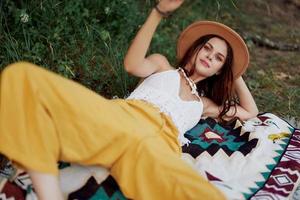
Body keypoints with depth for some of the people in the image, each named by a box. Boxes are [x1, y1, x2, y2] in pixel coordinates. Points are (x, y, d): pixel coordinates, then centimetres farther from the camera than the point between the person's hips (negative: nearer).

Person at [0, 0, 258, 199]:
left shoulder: (203, 103, 38)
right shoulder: (163, 65, 32)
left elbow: (250, 112, 46)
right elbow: (133, 65, 10)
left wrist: (235, 74, 44)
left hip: (159, 142, 1)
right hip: (118, 117, 0)